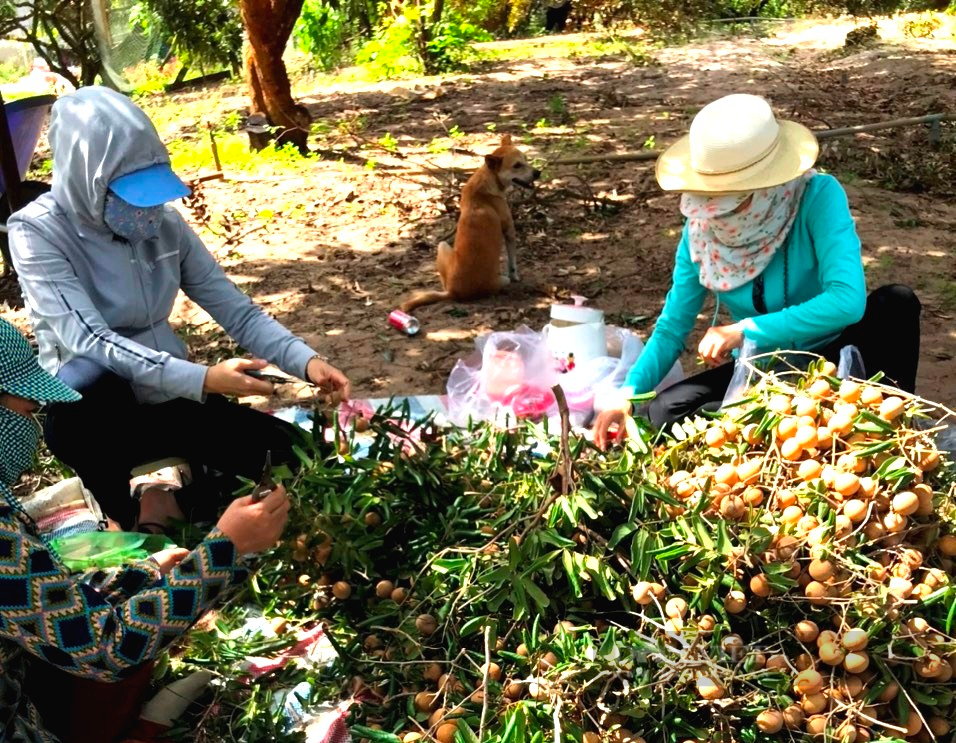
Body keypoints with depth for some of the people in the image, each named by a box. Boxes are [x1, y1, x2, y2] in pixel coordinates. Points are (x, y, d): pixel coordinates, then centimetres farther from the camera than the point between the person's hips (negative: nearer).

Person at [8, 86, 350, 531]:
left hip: (170, 400, 4)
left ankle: (172, 497, 14)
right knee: (92, 375, -39)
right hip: (90, 413, -4)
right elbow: (87, 340, -28)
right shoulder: (37, 232, -16)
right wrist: (202, 379, -38)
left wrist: (305, 361, -21)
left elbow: (238, 311, -3)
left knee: (285, 454, -13)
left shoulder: (164, 223, -2)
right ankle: (129, 520, -12)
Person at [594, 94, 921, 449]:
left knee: (896, 302, -31)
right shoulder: (702, 225, -10)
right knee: (662, 413, -20)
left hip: (832, 361, -4)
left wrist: (745, 330, -32)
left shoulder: (818, 197, -21)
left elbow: (848, 300, -34)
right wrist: (627, 395, -19)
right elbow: (672, 328, -4)